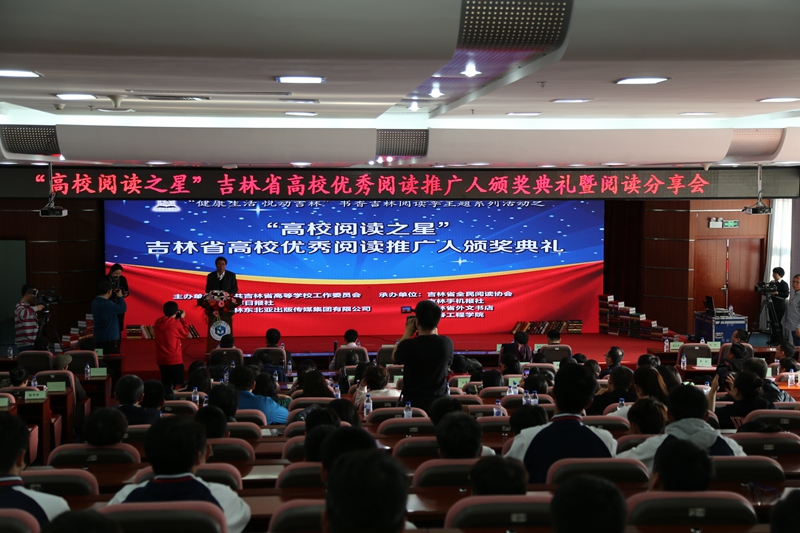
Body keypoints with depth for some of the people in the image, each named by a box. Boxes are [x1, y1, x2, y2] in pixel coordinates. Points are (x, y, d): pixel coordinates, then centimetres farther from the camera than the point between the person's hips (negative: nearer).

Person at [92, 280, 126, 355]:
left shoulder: (95, 302, 7)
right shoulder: (106, 304, -22)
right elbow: (123, 308, -18)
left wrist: (118, 298, 10)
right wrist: (120, 296, -4)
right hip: (109, 338, -9)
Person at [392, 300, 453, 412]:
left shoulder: (407, 345, -16)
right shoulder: (447, 343, -10)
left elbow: (394, 358, 7)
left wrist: (407, 333, 12)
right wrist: (435, 333, 12)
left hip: (412, 402, -2)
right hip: (440, 403, 2)